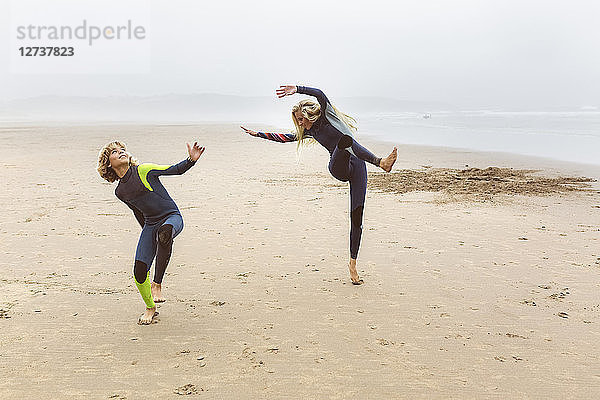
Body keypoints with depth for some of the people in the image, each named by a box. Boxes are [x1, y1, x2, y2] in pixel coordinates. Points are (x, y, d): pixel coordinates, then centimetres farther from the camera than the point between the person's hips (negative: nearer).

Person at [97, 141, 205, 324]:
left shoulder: (144, 171, -3)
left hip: (172, 217, -5)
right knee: (139, 271, -8)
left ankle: (157, 284, -28)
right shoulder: (120, 192, 11)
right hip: (151, 225, 5)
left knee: (164, 233, -41)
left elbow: (176, 170, -5)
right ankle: (150, 308, 19)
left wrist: (191, 159, -24)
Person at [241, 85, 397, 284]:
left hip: (357, 167, -3)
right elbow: (285, 138, 30)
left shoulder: (327, 116, 4)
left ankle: (353, 262, -1)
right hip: (338, 168, 4)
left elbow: (320, 95, -15)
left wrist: (297, 89, -14)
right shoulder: (309, 131, 20)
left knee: (357, 218, -11)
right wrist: (258, 134, 33)